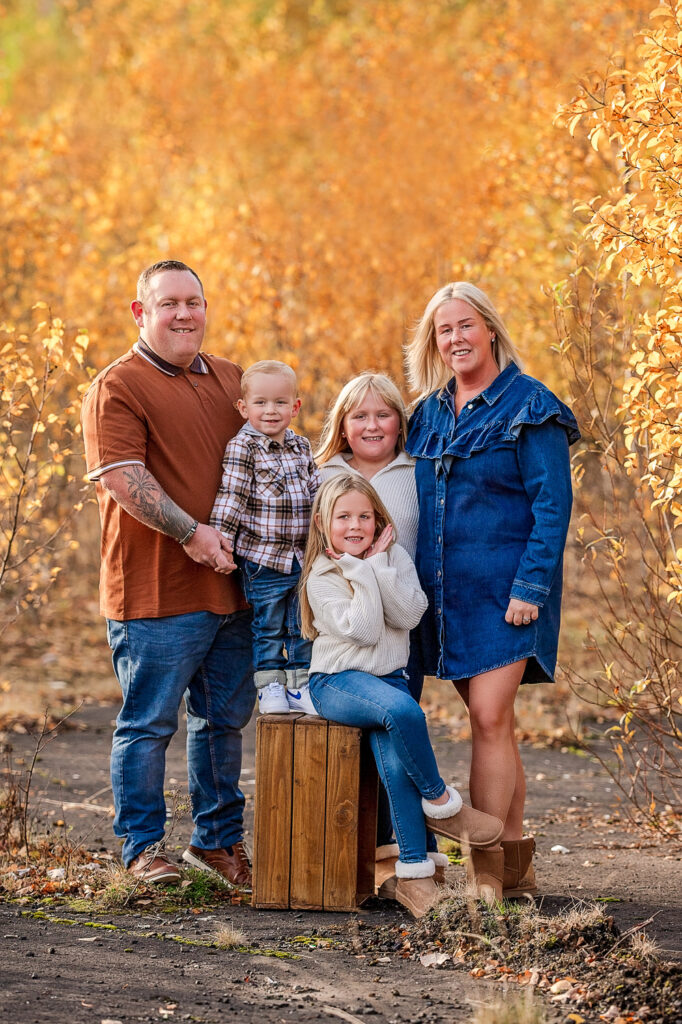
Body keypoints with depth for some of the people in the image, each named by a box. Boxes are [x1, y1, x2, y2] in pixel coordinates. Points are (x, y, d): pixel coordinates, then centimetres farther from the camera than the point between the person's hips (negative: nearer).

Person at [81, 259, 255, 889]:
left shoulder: (231, 381, 16)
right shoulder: (118, 388, -6)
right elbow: (124, 478, -17)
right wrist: (192, 533, -23)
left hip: (231, 587, 7)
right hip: (157, 593, -7)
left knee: (225, 720, 13)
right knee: (149, 724, -1)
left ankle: (218, 840, 25)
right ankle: (143, 847, 9)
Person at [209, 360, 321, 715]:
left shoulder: (302, 448, 9)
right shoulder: (242, 448, -9)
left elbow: (316, 495, 16)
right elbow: (230, 499, -13)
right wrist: (220, 543, -17)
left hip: (303, 557, 5)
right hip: (262, 559, -5)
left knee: (304, 628, 10)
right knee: (268, 627, 5)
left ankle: (300, 686, 20)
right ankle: (270, 686, 15)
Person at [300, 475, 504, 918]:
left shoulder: (395, 557, 8)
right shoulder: (321, 577, -2)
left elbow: (409, 615, -9)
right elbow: (363, 630, -15)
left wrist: (377, 563, -12)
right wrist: (361, 571, -13)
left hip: (389, 677, 3)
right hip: (338, 681, -3)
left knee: (396, 761, -26)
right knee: (403, 711, -35)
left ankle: (414, 874, -22)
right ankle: (441, 803, -14)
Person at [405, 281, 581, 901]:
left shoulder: (529, 407, -6)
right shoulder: (428, 414, 13)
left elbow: (553, 504, -10)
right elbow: (417, 505, 19)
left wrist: (530, 586, -17)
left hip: (504, 587, -6)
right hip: (448, 590, 6)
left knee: (490, 717, -13)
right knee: (493, 724, 9)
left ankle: (485, 872, -11)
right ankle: (516, 866, 15)